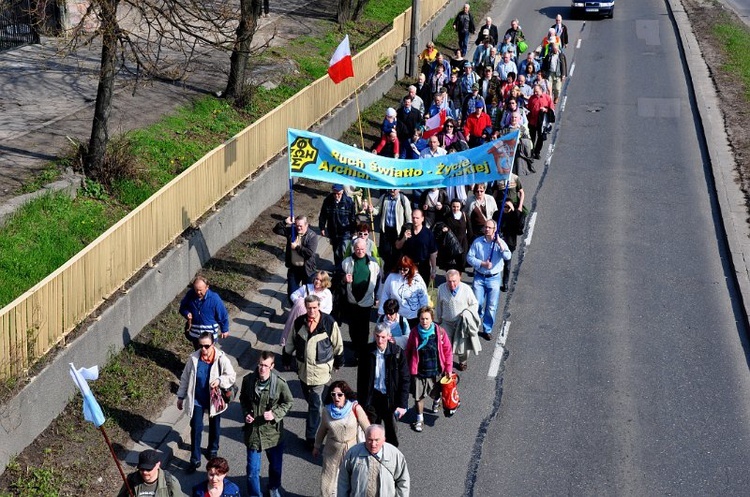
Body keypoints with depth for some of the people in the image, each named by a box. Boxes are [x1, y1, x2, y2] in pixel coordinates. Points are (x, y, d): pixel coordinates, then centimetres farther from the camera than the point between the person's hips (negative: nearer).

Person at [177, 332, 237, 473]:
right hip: (197, 399, 0)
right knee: (196, 428, 3)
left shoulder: (221, 358, -18)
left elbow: (232, 376, -15)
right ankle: (195, 459, 13)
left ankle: (213, 450, 45)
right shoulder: (193, 358, -13)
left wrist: (219, 380, -35)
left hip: (214, 399, 0)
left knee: (214, 427, 19)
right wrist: (180, 396, 3)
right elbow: (185, 378, -2)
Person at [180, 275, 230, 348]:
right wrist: (187, 313, -18)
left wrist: (224, 330, 0)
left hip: (209, 332, -4)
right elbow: (182, 307, 5)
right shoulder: (190, 295, -13)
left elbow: (222, 315, -10)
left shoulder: (214, 298, -22)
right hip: (194, 331, 4)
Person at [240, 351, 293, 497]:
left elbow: (289, 402, -2)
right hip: (253, 431, 0)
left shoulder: (280, 383, -16)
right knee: (253, 468, 7)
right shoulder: (248, 380, -10)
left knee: (276, 465, 19)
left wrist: (275, 414, -17)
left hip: (273, 431, 0)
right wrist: (245, 414, -8)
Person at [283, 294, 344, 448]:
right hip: (303, 367, 4)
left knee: (315, 403, -4)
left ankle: (311, 437, -1)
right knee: (308, 397, 18)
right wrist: (287, 359, 17)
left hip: (320, 369, -4)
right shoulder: (299, 323, -6)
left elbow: (338, 345, 1)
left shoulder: (329, 323, -14)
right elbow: (290, 343, 10)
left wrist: (338, 363, 10)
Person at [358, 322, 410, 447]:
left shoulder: (397, 352, -12)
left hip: (390, 398, -1)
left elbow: (405, 379, -8)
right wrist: (362, 401, 1)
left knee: (392, 432, 14)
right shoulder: (367, 352, -7)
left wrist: (402, 404, -12)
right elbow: (361, 378, 2)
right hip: (372, 397, 1)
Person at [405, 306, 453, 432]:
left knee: (435, 393, 22)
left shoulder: (439, 332, -13)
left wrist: (449, 368, -5)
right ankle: (419, 419, 25)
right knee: (418, 397, 5)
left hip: (435, 371, 0)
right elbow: (408, 351, 2)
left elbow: (448, 350, -5)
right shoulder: (414, 332, -10)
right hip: (418, 371, 0)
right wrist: (408, 367, 4)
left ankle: (436, 402, 57)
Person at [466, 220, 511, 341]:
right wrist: (483, 264, -14)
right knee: (477, 304, 0)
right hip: (479, 277, 0)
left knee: (491, 307, 3)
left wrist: (499, 243, -24)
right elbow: (469, 257, -3)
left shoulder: (500, 243, -2)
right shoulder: (477, 242, 0)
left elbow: (507, 257, -17)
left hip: (494, 278, 0)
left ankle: (487, 330, 15)